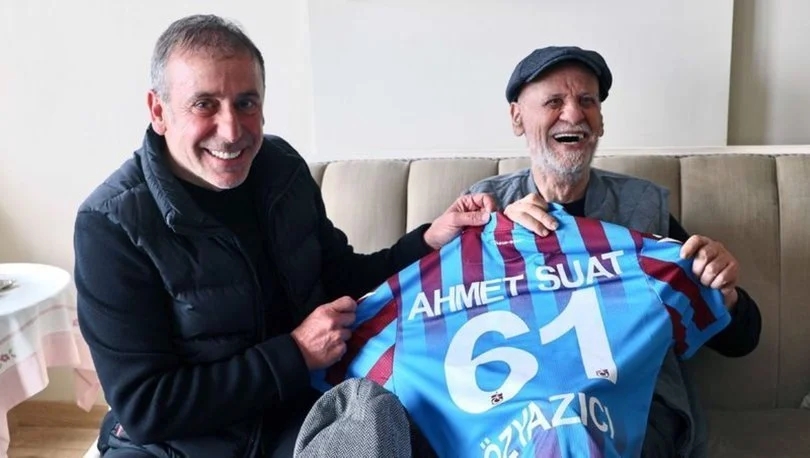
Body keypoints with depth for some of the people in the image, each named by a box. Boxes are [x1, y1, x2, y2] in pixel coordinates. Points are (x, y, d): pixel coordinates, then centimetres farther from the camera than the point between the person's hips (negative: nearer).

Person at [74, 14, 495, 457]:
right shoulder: (112, 224, -17)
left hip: (298, 416, 4)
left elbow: (339, 275, 12)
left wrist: (429, 240, -4)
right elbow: (144, 406, -17)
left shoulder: (282, 166, -2)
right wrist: (295, 355, -19)